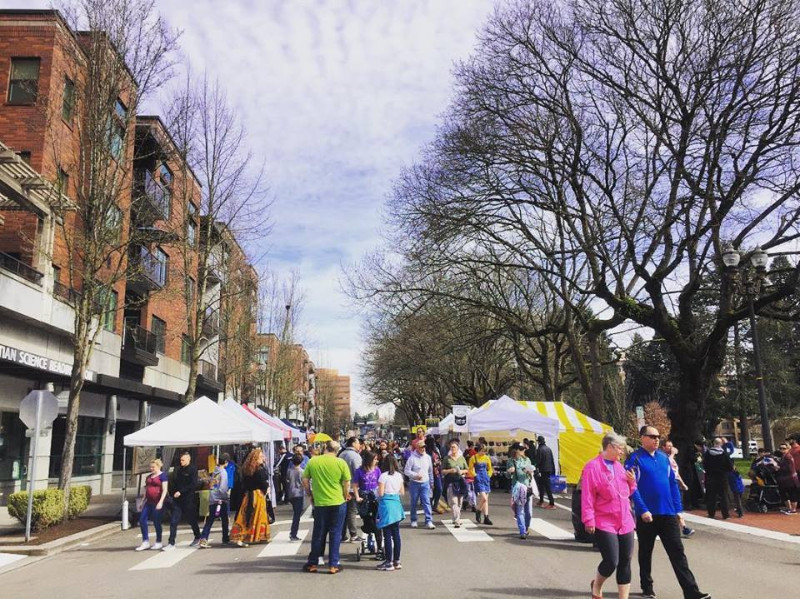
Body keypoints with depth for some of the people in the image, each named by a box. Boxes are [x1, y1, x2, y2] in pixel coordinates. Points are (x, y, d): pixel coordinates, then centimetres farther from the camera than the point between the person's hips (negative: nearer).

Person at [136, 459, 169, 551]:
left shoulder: (163, 475, -6)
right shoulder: (149, 477, 16)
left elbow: (165, 490, -13)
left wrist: (161, 502, -21)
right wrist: (143, 502, 19)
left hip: (157, 503, -7)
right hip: (149, 502, 7)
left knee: (156, 522, -1)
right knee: (142, 520, 0)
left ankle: (158, 543, 13)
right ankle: (145, 542, 9)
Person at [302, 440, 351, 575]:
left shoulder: (312, 461, -4)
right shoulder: (341, 463, -9)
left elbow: (305, 480, 1)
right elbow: (347, 482, -7)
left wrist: (310, 494, 14)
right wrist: (346, 496, 9)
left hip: (319, 503, 2)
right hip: (338, 503, -2)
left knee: (318, 534, 15)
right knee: (335, 534, 8)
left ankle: (312, 563, 22)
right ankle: (333, 565, 11)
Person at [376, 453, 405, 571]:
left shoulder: (383, 476, -12)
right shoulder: (399, 475, 6)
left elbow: (380, 493, -14)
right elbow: (402, 492, 10)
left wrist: (377, 491, 7)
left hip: (386, 504, -6)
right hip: (396, 504, 6)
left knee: (387, 535, 0)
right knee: (396, 534, 11)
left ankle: (389, 562, 3)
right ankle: (397, 561, 17)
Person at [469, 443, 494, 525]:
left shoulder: (486, 458, 7)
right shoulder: (473, 458, -6)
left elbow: (490, 469, 19)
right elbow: (470, 470, 0)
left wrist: (489, 476, 6)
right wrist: (475, 475, -10)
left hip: (486, 479, 5)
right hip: (478, 480, -5)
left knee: (486, 500, 7)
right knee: (484, 498, -15)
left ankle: (486, 518, 12)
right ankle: (478, 511, 10)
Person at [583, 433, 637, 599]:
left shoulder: (618, 466, 11)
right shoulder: (593, 466, -12)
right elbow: (587, 496, -14)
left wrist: (632, 482, 1)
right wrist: (589, 520, -17)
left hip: (625, 523, 7)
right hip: (604, 524, -7)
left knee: (625, 562, 7)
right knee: (611, 562, -8)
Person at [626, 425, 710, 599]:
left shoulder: (664, 457, 9)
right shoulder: (635, 459, -9)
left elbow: (673, 484, 12)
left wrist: (679, 511, 8)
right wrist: (643, 510, -21)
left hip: (668, 513, 4)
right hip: (647, 515, -4)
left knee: (678, 552, 2)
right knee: (645, 552, 11)